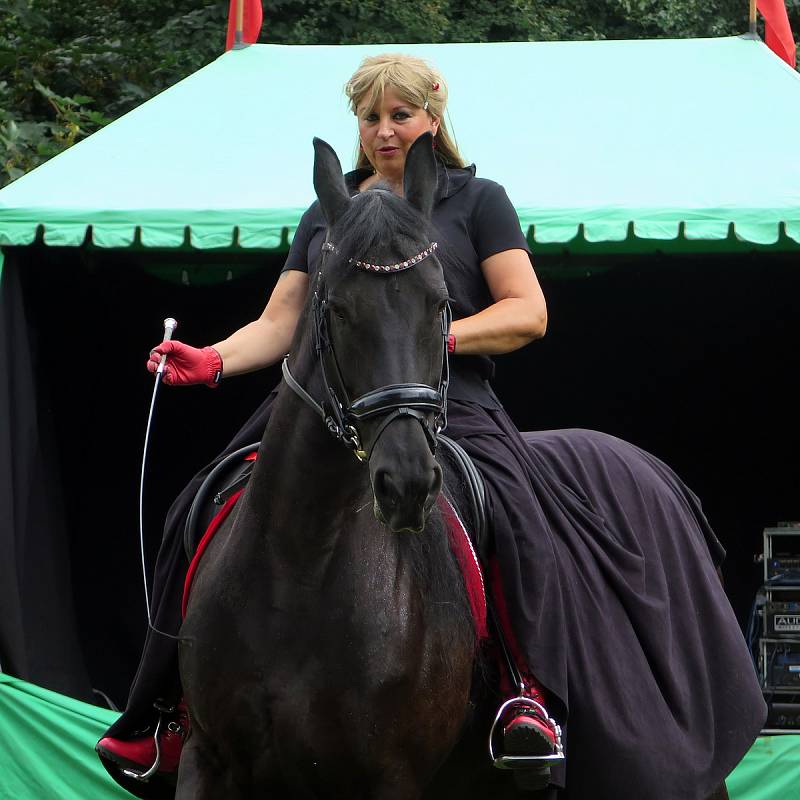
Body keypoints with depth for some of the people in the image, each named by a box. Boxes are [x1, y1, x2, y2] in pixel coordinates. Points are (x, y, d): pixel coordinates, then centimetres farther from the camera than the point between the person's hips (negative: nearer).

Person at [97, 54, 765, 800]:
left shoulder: (476, 201, 11)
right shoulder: (325, 214, 21)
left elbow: (527, 313, 3)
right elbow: (279, 323, 14)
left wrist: (442, 334, -14)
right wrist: (212, 359, -6)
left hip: (447, 408, -3)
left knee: (524, 513, -33)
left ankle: (534, 692, -25)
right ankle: (171, 716, -13)